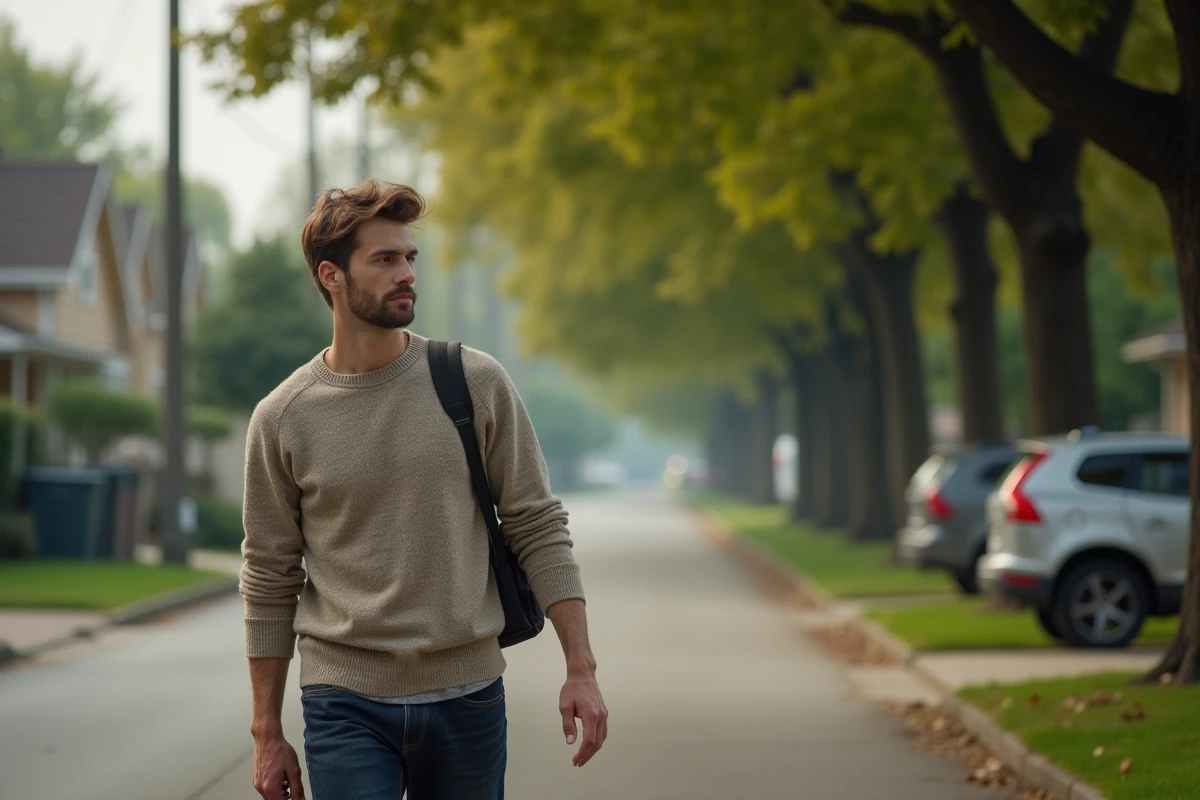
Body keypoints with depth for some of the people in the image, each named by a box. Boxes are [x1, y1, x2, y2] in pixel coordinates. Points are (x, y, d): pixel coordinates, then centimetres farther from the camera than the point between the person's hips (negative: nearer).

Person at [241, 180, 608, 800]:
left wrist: (581, 670, -4)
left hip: (469, 697, 1)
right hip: (346, 705, -1)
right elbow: (270, 582, 5)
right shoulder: (282, 418, -1)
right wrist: (267, 734, 6)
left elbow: (538, 528, 2)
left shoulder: (478, 384, 0)